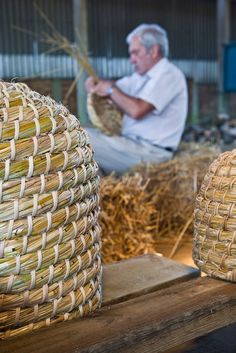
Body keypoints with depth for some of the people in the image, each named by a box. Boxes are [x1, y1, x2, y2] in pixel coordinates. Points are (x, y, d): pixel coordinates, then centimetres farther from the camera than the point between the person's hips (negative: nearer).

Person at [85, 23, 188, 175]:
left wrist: (111, 89, -10)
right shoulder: (142, 75, 18)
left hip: (150, 152, -10)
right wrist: (95, 84, -2)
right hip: (133, 142, 10)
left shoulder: (169, 75, -12)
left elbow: (137, 110, -24)